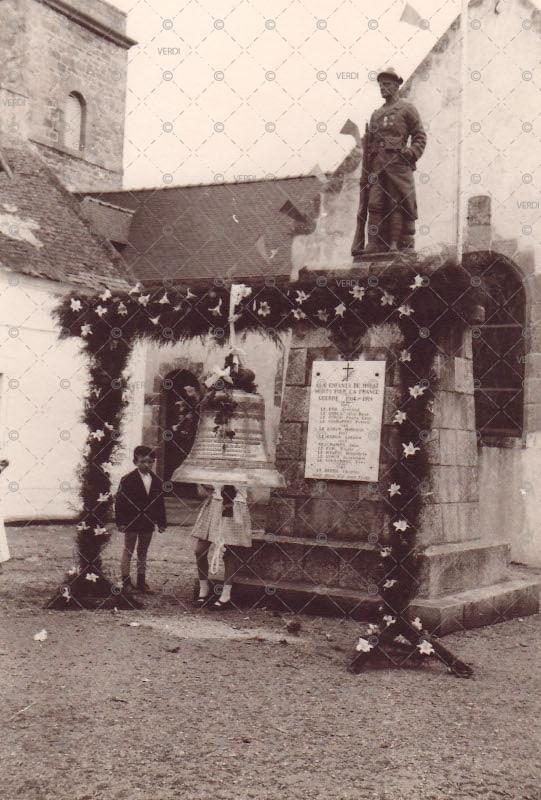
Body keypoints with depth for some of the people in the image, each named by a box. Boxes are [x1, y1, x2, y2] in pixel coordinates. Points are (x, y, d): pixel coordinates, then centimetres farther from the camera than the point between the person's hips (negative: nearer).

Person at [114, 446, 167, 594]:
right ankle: (126, 581, 13)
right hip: (131, 521, -4)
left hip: (148, 523, 4)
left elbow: (160, 503, 8)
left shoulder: (156, 481, 3)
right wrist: (120, 521, -13)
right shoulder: (127, 480, -10)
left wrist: (162, 522, 6)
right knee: (128, 551, 6)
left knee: (143, 552, 13)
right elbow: (119, 501, -10)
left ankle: (142, 581, 21)